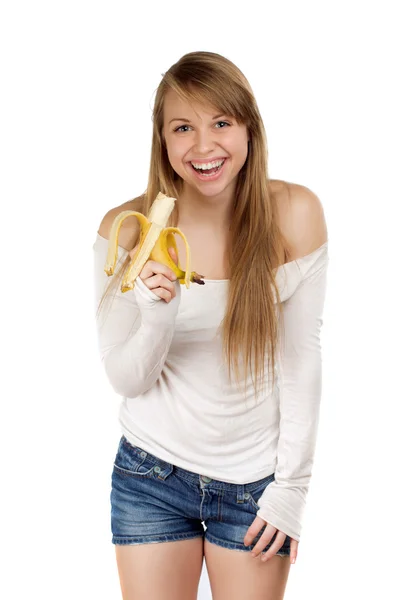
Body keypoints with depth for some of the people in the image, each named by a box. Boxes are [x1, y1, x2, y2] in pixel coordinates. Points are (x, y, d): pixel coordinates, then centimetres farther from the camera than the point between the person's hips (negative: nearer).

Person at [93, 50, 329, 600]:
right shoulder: (128, 229, -12)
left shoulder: (294, 214, -12)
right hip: (152, 475, 0)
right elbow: (125, 379, -7)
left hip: (255, 481, 0)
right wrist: (157, 315, -26)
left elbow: (301, 359, -6)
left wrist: (292, 485, -5)